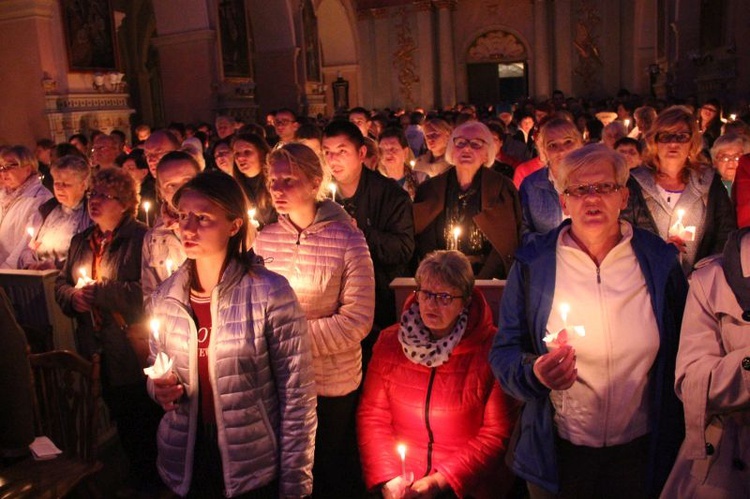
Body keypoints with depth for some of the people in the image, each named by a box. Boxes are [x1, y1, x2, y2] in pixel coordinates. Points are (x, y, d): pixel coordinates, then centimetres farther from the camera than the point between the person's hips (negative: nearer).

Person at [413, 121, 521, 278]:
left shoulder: (503, 188, 4)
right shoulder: (429, 189, 8)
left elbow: (505, 241, 0)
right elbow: (425, 243, 7)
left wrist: (479, 282, -11)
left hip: (488, 279, -1)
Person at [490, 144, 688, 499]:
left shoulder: (659, 261, -2)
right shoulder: (531, 264, -6)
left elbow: (681, 352, 4)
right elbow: (504, 352, -4)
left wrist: (673, 440, 0)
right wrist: (534, 373, -25)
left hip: (640, 452, 1)